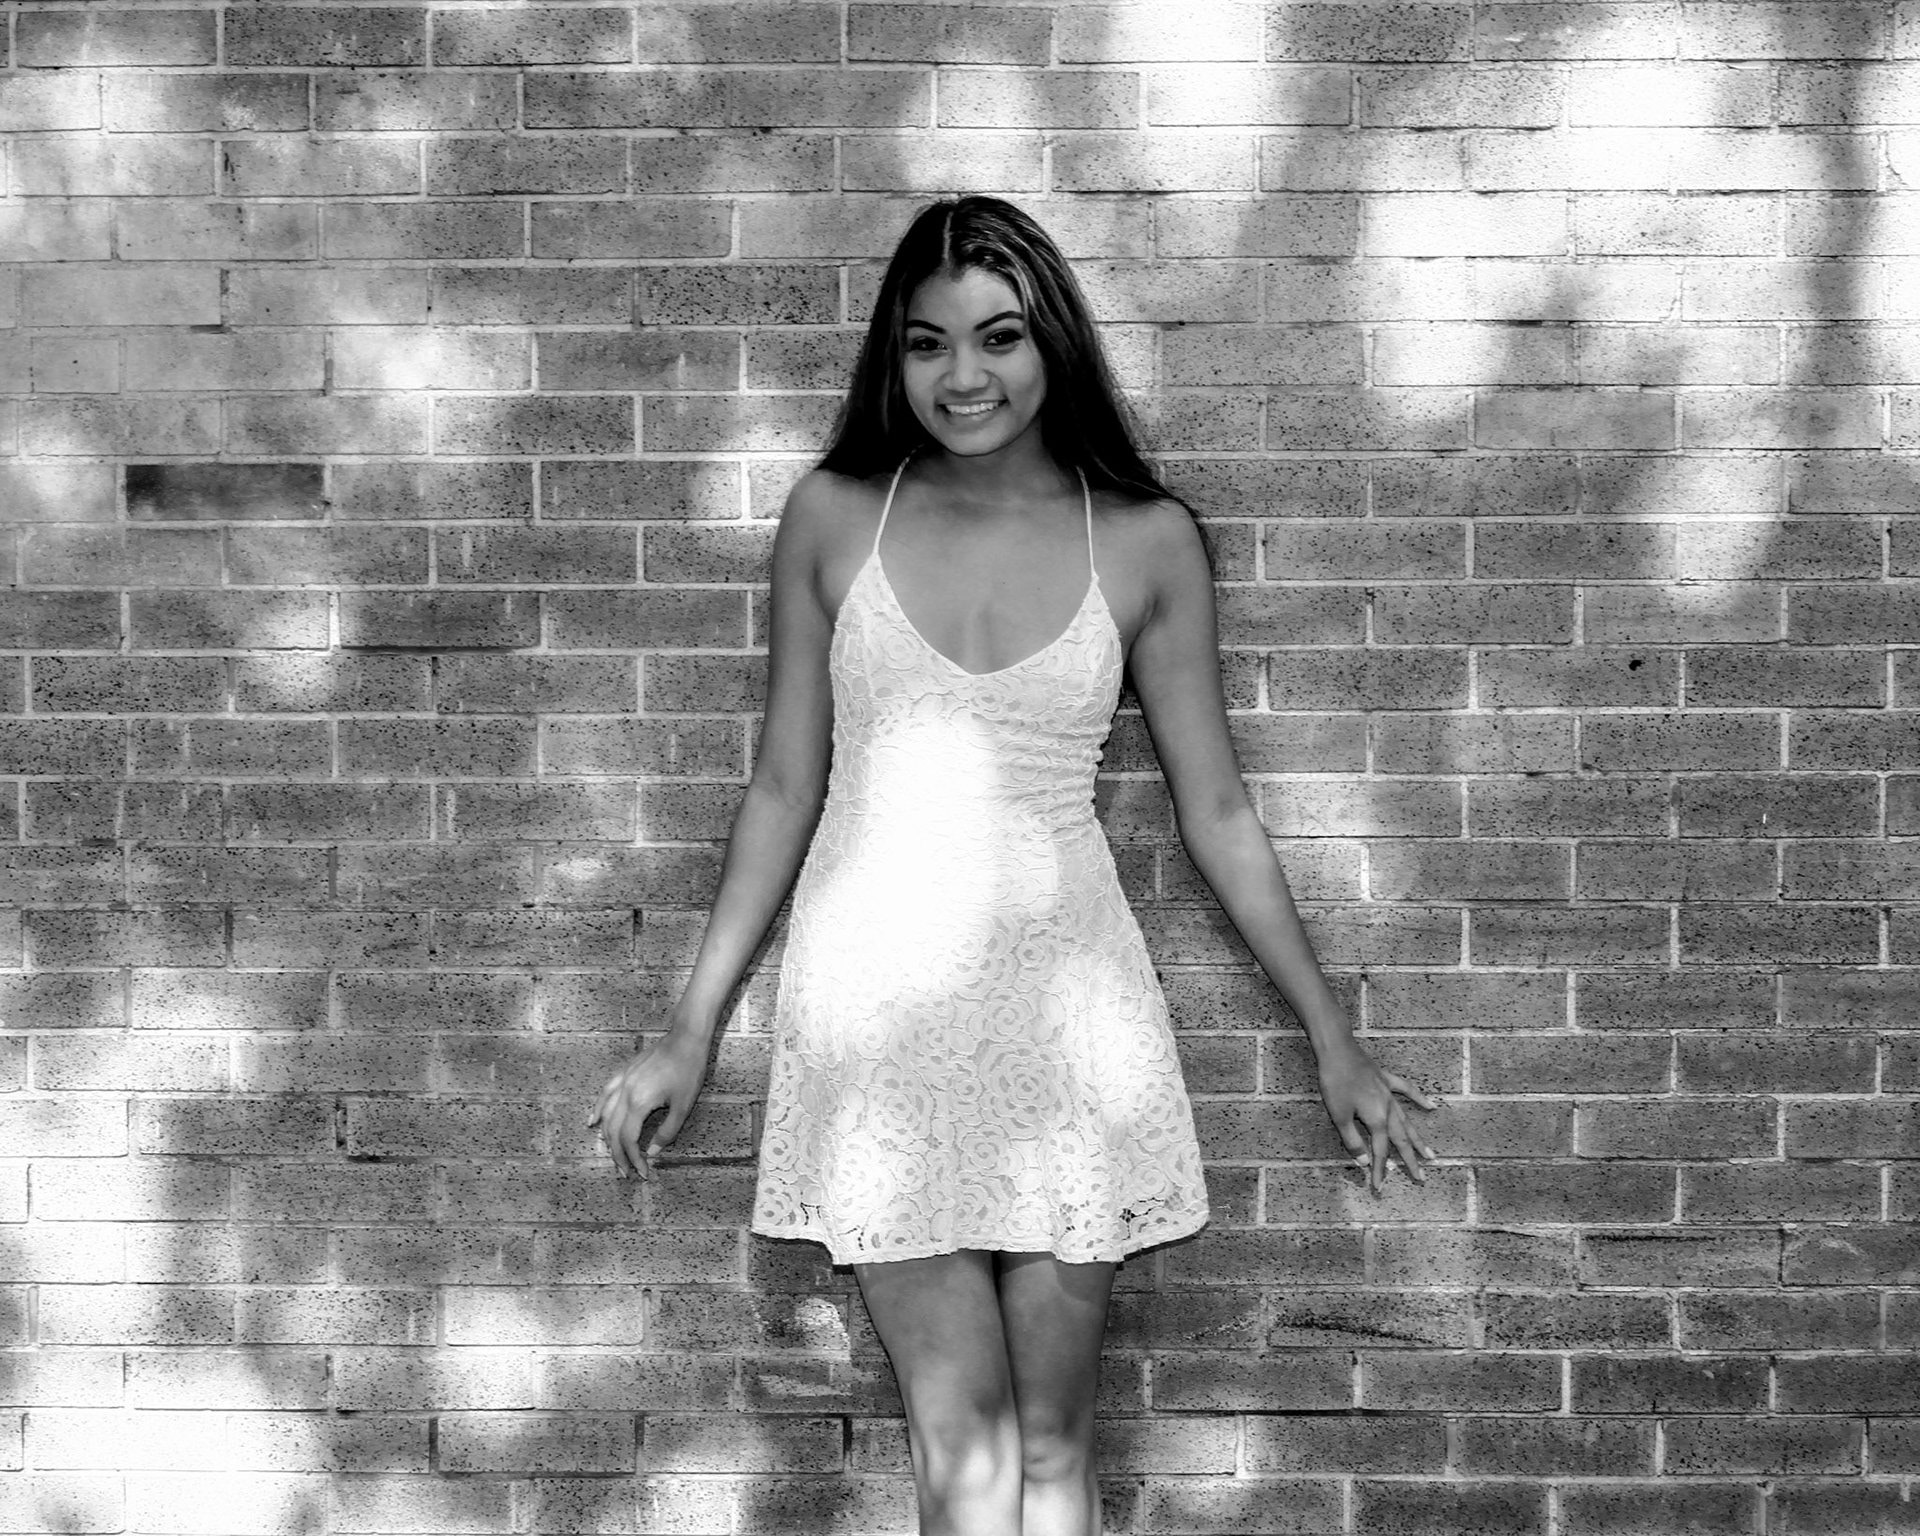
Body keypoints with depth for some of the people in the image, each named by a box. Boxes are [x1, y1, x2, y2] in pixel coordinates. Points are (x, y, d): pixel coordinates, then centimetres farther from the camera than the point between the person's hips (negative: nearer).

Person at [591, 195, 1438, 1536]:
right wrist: (691, 1033, 10)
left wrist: (1336, 1042, 11)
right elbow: (785, 789, 9)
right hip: (879, 1006, 0)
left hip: (1064, 1008, 0)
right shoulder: (834, 519, 3)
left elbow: (1217, 814, 8)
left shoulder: (1146, 543, 2)